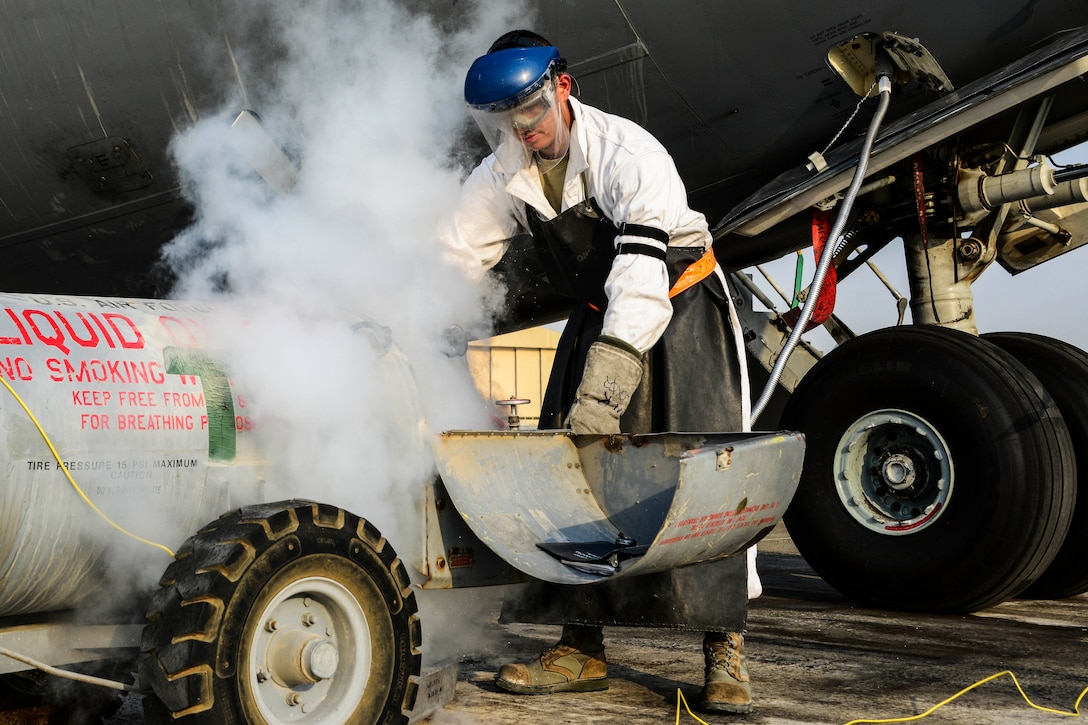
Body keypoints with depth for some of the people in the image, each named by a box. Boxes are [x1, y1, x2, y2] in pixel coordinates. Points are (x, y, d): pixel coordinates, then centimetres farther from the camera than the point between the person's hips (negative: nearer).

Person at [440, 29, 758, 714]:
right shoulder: (501, 176, -8)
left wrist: (600, 392, -44)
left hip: (683, 306, -5)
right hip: (598, 318, 6)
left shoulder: (628, 151, -28)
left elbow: (642, 274, -37)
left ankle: (725, 651, -4)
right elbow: (453, 262, -1)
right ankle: (583, 649, 5)